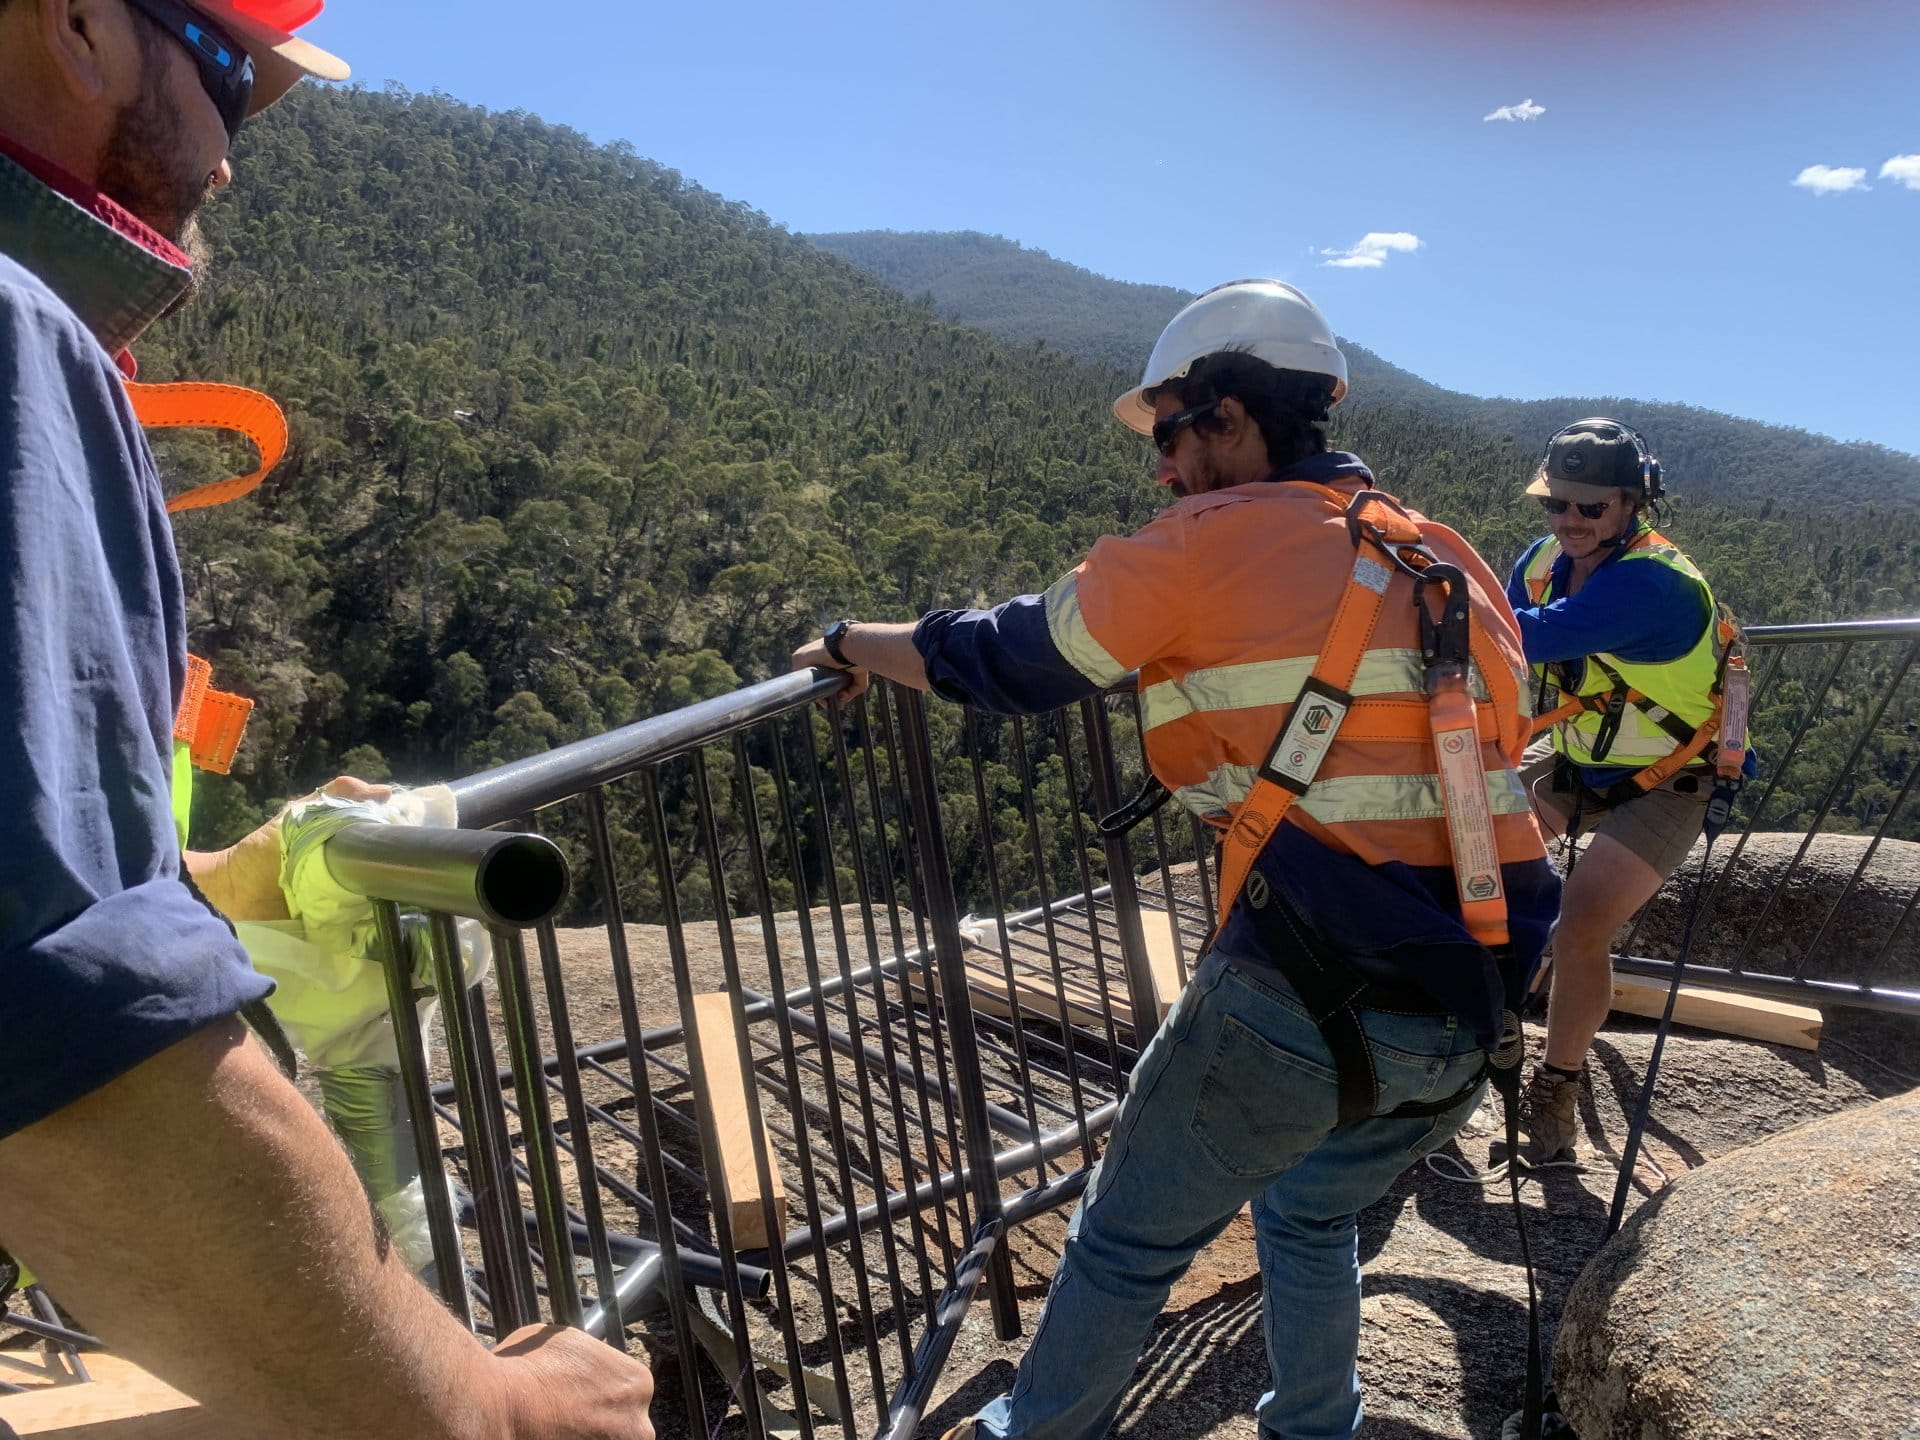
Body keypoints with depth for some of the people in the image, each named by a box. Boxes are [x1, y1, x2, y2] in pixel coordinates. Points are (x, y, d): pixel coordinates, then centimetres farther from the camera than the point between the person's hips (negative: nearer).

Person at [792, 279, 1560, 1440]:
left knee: (1128, 1246, 17)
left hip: (1304, 1006, -6)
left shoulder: (1212, 542, -7)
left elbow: (999, 660, 1)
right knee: (1315, 1218, 32)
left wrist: (853, 644, 18)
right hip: (1473, 1016, 7)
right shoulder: (1449, 560, 11)